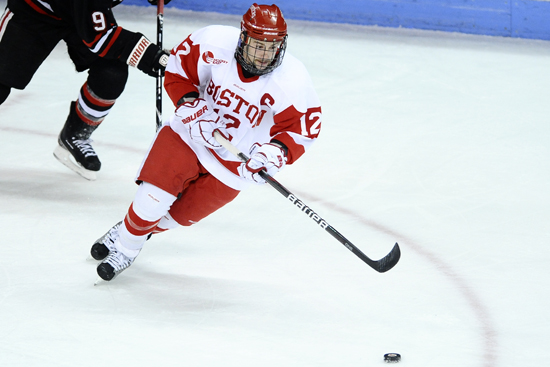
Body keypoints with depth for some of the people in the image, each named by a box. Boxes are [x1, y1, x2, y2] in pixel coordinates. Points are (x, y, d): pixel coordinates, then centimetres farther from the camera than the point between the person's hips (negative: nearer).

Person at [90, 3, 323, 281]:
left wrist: (277, 151, -36)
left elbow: (302, 128, -17)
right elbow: (177, 69, -6)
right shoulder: (213, 43, -21)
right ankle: (124, 244, 12)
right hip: (191, 133, 0)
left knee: (180, 215, 3)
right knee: (154, 197, -15)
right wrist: (190, 105, -22)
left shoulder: (292, 81, -25)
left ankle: (144, 230, 35)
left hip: (238, 162, 0)